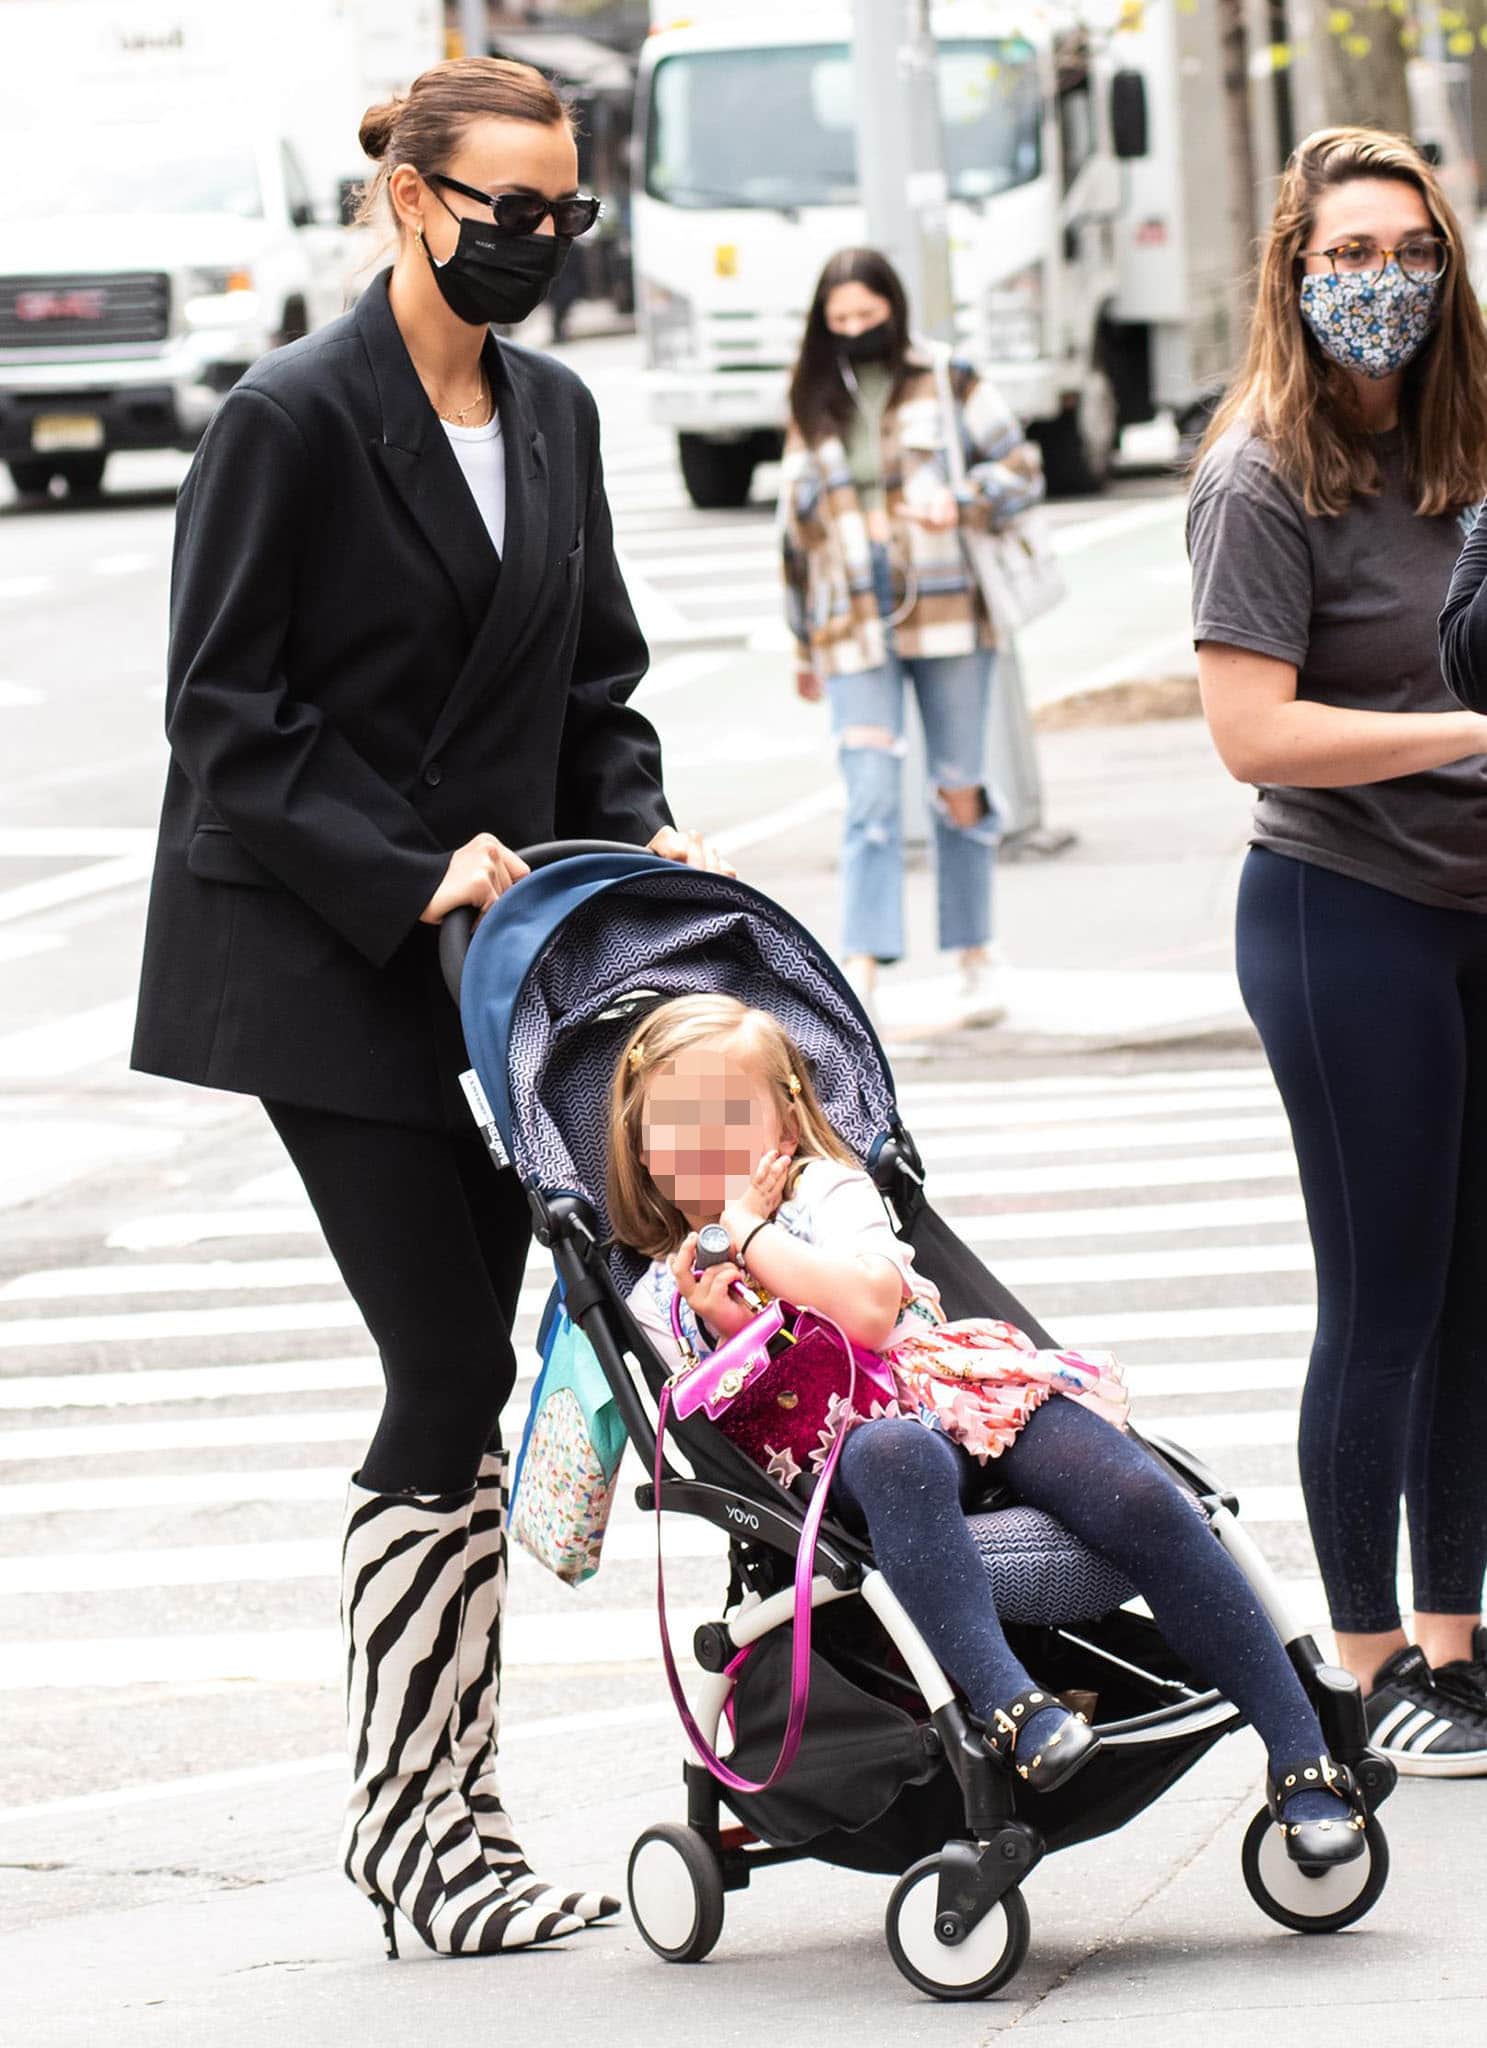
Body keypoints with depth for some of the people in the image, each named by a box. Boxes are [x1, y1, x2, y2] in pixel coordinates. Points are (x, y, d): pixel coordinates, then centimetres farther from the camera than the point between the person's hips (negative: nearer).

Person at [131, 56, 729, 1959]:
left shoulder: (554, 414, 11)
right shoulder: (293, 419, -10)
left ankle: (449, 1808, 10)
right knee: (450, 1376, -9)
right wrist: (407, 874, -18)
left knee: (467, 1384, 5)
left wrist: (639, 829, 2)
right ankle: (402, 1815, 0)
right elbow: (225, 713, -11)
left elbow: (597, 680, 19)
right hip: (327, 965, -7)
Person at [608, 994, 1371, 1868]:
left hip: (960, 1386, 1)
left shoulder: (827, 1189, 12)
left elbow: (871, 1310, -9)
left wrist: (748, 1236, -3)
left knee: (1145, 1501, -24)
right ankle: (1008, 1702, -57)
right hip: (830, 1440, -1)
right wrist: (723, 1329, -8)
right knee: (895, 1458, -41)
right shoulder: (661, 1297, 18)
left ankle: (1304, 1758, -23)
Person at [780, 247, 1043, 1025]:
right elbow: (799, 526, 16)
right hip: (855, 631, 1)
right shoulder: (812, 406, 12)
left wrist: (964, 504, -16)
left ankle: (976, 958, 18)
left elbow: (1023, 469, 5)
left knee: (960, 790, 6)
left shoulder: (945, 384, 4)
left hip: (947, 612, -1)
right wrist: (804, 644, 17)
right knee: (871, 795, -10)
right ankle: (860, 974, -16)